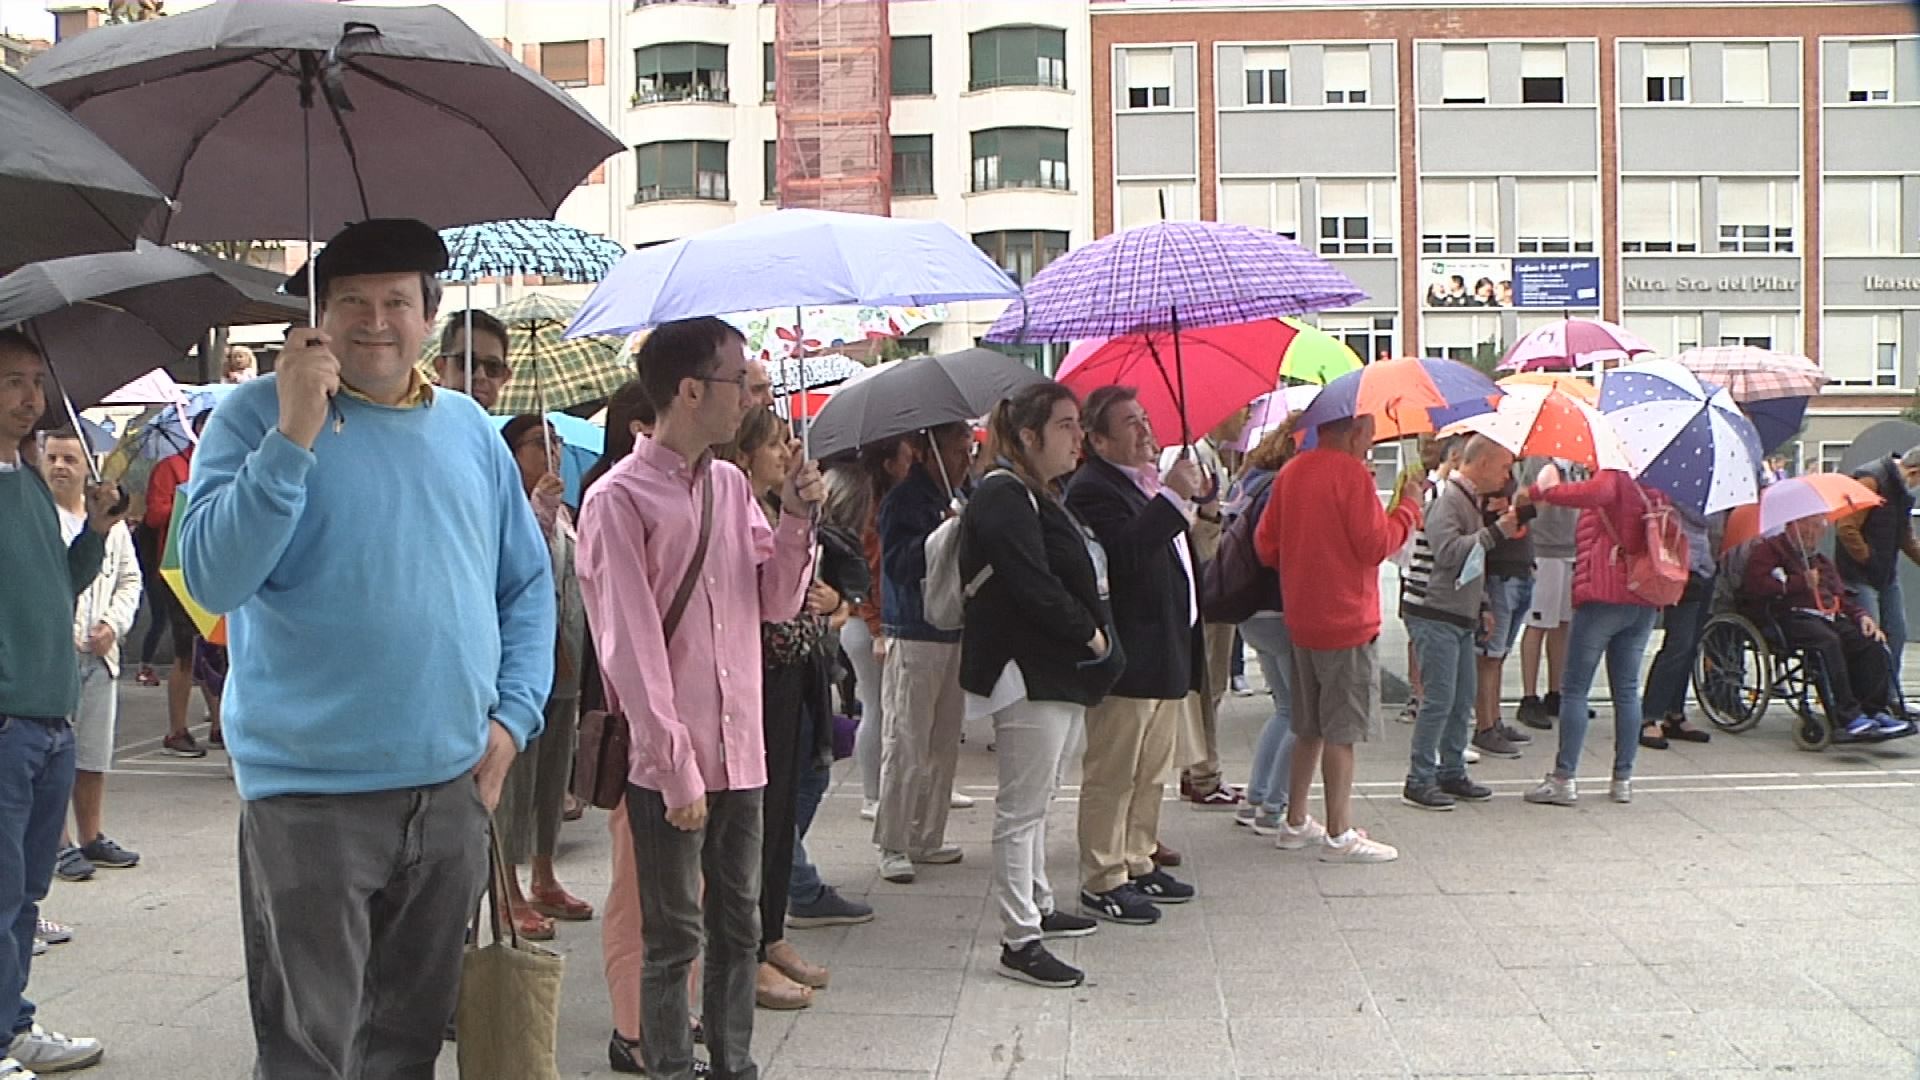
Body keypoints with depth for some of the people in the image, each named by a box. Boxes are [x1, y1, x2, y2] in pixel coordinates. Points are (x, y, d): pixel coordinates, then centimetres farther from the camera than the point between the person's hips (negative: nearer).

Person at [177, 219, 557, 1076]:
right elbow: (213, 578, -17)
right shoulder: (259, 415, -5)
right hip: (310, 792, -4)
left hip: (453, 786, 5)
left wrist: (513, 715, 4)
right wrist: (294, 435, -23)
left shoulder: (469, 428, 9)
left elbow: (529, 585, 16)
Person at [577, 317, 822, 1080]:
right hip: (667, 762, -7)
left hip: (739, 749, 7)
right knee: (673, 938, 3)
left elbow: (777, 603, 13)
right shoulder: (619, 500, -12)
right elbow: (632, 648, -14)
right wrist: (676, 768, -15)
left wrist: (795, 520, -4)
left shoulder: (731, 486, 9)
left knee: (738, 925, 15)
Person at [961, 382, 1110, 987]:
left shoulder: (1040, 496, 17)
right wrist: (1090, 634, -12)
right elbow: (1033, 585, -23)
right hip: (1027, 673, -11)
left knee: (1035, 800, 19)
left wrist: (1090, 633, 5)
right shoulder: (1004, 498, -16)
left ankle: (1038, 907, 31)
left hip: (1056, 670, 11)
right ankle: (1018, 942, -3)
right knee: (1022, 807, -7)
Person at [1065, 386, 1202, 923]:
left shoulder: (1153, 482, 16)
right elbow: (1124, 552, -32)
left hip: (1167, 652, 10)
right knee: (1112, 774, -2)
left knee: (1151, 772, 18)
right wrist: (1174, 497, -31)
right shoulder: (1093, 489, -15)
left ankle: (1138, 863, 29)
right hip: (1126, 657, -10)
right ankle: (1102, 882, 5)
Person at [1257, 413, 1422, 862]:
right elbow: (1376, 544, -17)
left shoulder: (1290, 473, 8)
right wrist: (1409, 505, -4)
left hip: (1301, 621, 8)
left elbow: (1266, 545, 10)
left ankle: (1295, 823, 24)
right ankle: (1339, 834, 2)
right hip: (1347, 622, -8)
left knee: (1309, 727, 17)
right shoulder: (1351, 474, -15)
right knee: (1342, 730, -2)